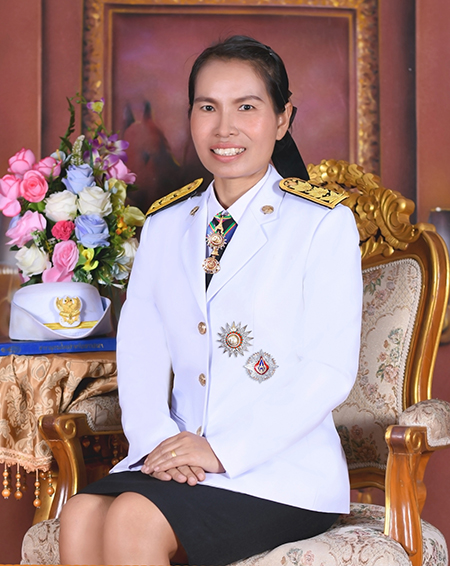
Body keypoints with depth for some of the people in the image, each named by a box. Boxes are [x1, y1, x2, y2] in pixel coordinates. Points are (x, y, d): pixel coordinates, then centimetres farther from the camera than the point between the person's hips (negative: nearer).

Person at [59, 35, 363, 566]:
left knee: (132, 519, -28)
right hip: (178, 460, 4)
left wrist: (222, 450, -16)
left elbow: (330, 371, -8)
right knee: (81, 516, -24)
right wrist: (157, 439, -11)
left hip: (283, 469, -4)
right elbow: (139, 348, 9)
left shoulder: (324, 225, 0)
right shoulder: (164, 227, 16)